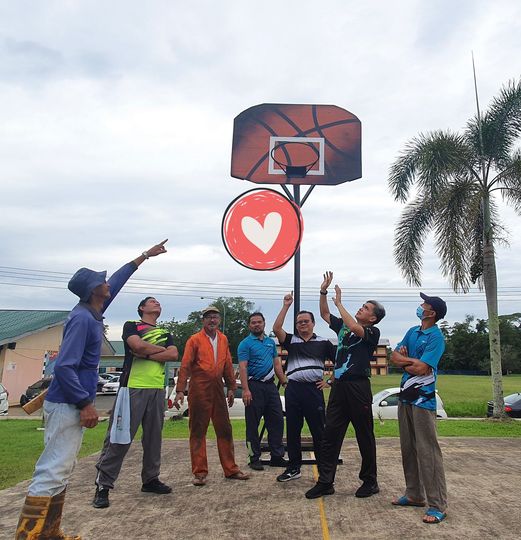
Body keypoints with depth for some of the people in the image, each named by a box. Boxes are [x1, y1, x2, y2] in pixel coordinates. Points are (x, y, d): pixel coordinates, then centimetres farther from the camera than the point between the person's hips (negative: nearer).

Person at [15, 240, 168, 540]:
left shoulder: (93, 313, 9)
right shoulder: (82, 318, -18)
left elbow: (117, 280, 21)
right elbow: (64, 367, -24)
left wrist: (145, 255, 27)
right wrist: (86, 403, -23)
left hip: (73, 405, 10)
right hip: (67, 405, -10)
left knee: (61, 470, 15)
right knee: (53, 472, -7)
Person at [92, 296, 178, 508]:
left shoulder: (165, 334, 20)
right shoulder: (131, 325, 6)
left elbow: (173, 355, 1)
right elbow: (138, 346, -14)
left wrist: (146, 354, -9)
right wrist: (161, 349, 0)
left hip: (158, 390, 5)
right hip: (133, 387, -5)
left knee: (154, 437, 10)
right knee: (119, 437, -5)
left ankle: (150, 479, 23)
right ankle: (103, 485, 3)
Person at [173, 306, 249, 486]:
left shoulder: (223, 339, 10)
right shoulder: (194, 340, -4)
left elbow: (228, 364, 14)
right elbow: (185, 366, -8)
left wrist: (231, 387, 12)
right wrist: (180, 390, -15)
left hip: (217, 389, 5)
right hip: (199, 390, -5)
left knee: (224, 430, 9)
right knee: (198, 431, 4)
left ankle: (230, 469, 20)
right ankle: (200, 472, 14)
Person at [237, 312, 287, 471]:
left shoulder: (271, 342, 14)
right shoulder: (245, 343, -5)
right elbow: (242, 367, -12)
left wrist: (284, 382, 10)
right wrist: (245, 389, -21)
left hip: (270, 385, 6)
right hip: (254, 386, -6)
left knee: (277, 421, 8)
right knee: (252, 424, 2)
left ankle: (277, 456, 18)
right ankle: (254, 459, 12)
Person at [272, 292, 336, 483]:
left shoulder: (323, 342, 7)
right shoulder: (291, 340, 9)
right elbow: (276, 328, -7)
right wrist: (286, 306, -8)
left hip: (314, 389, -2)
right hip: (293, 389, 2)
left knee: (319, 431, 3)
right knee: (292, 430, 9)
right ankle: (294, 468, 21)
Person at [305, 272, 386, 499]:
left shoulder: (373, 332, -4)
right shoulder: (343, 326, 15)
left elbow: (354, 328, -23)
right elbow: (324, 314, 22)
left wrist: (339, 302, -14)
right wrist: (323, 292, 9)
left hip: (358, 387, -6)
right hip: (339, 386, 6)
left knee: (365, 436, 7)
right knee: (330, 434, 5)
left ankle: (369, 481, 22)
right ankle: (325, 482, 12)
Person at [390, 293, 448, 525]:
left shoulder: (436, 337, -12)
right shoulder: (412, 331, 12)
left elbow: (421, 368, -20)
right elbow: (395, 356, 8)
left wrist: (405, 362, -3)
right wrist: (412, 361, -9)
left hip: (423, 399, -8)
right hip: (405, 396, 8)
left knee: (428, 451, -6)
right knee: (408, 448, 14)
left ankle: (438, 505, 1)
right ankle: (414, 494, 26)